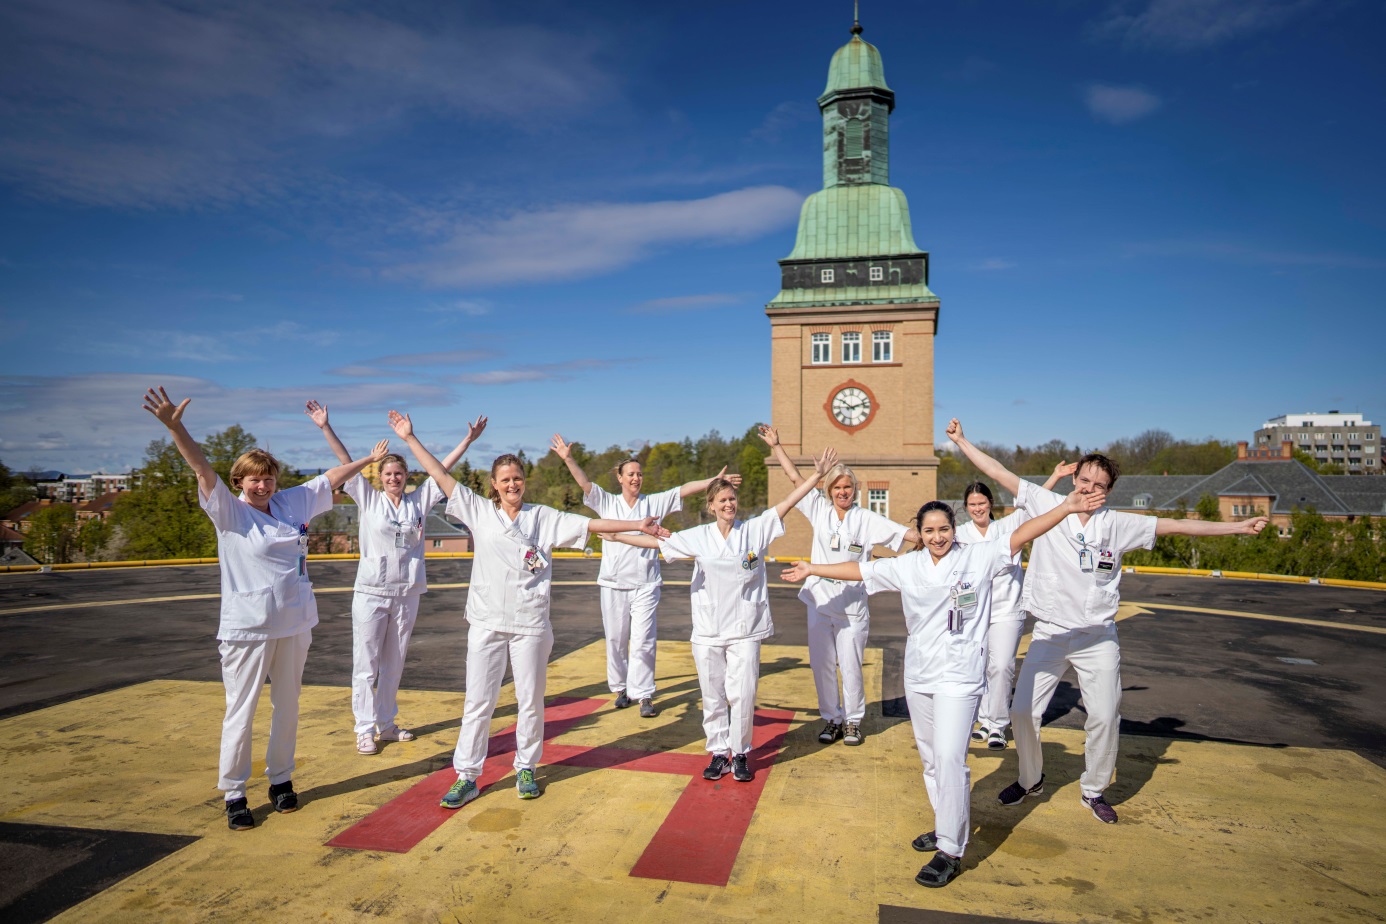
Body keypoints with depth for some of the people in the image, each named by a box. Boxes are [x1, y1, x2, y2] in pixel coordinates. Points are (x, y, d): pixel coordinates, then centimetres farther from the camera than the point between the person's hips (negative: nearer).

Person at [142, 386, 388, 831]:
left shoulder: (292, 503, 5)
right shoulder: (229, 511, -6)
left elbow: (330, 478, 17)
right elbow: (202, 469, -20)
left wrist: (368, 459, 27)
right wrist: (175, 427, -34)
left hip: (294, 623, 5)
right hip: (247, 627, -5)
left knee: (287, 705, 15)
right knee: (241, 711, 2)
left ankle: (280, 778, 31)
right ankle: (234, 794, 17)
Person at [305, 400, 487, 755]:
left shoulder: (419, 500, 6)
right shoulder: (369, 499, 1)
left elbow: (443, 468, 5)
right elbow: (346, 462, -3)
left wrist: (469, 439, 3)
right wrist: (325, 427, -8)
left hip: (407, 595, 3)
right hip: (371, 593, -2)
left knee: (394, 664, 14)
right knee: (366, 665, 2)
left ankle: (385, 723, 26)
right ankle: (365, 729, 13)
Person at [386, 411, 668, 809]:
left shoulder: (544, 517, 3)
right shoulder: (479, 511, 4)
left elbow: (591, 524, 0)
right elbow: (440, 475, 4)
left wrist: (636, 525, -6)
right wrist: (410, 438, 3)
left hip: (530, 623, 0)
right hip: (487, 622, 0)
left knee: (530, 700, 8)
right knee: (478, 701, 5)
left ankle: (526, 769, 27)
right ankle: (466, 777, 18)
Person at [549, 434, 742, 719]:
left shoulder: (654, 503, 6)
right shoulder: (608, 503, 6)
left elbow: (685, 489, 1)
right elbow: (584, 482, -4)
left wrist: (714, 480, -7)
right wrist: (568, 459, -17)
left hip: (645, 584, 0)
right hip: (614, 583, 1)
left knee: (643, 640, -5)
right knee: (616, 640, 8)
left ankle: (644, 695, 3)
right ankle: (621, 688, 26)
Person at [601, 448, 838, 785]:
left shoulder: (755, 529, 0)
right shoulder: (699, 537, 3)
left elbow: (787, 502, -4)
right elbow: (656, 540, 5)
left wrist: (817, 474, -10)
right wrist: (616, 536, 4)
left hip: (744, 630, -1)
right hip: (708, 631, 1)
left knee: (743, 694, 0)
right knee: (713, 696, 8)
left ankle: (739, 754, 19)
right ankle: (718, 753, 23)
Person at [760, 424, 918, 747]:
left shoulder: (867, 519, -1)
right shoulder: (820, 511, 4)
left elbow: (907, 534, -6)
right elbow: (795, 478, 5)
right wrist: (775, 445, 3)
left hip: (852, 605, -2)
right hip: (819, 601, 2)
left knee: (850, 666, 2)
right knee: (822, 664, 8)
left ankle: (853, 720, 22)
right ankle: (831, 719, 25)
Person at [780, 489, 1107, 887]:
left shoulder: (979, 558, -4)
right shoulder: (908, 566, 5)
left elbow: (1020, 536, -10)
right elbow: (860, 570, 11)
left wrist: (1066, 509, -19)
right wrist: (812, 569, 14)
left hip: (959, 676, -5)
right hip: (918, 674, 5)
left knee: (949, 757, -12)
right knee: (930, 758, 15)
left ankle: (950, 851, 0)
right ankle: (946, 827, 34)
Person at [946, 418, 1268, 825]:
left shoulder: (1117, 524, 0)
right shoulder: (1047, 504, -2)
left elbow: (1174, 525, 0)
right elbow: (999, 473, -1)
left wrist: (1237, 527, -4)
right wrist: (961, 441, 1)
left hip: (1098, 638, 1)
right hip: (1049, 634, 0)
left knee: (1104, 718, 3)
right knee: (1022, 711, 1)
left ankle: (1094, 791, 28)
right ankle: (1030, 780, 27)